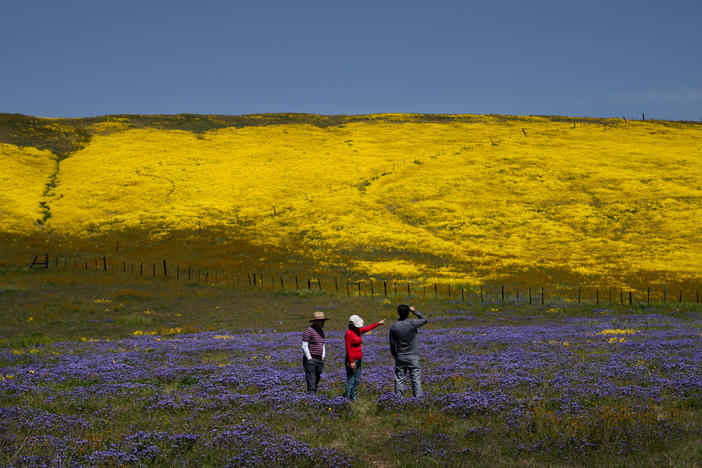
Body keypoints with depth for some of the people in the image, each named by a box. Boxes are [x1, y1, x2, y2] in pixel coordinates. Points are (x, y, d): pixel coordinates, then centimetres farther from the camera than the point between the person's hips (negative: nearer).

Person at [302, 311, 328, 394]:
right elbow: (304, 346, -15)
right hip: (310, 360, -8)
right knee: (311, 384, -10)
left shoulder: (321, 331, 14)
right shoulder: (309, 331, -13)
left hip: (319, 360, 8)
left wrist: (323, 357, 14)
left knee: (316, 382, 9)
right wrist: (309, 359, -16)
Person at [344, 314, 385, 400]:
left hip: (358, 360, 9)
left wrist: (378, 323, 33)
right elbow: (348, 349, -18)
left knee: (357, 380, 12)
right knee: (350, 381, -9)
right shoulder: (349, 333, -15)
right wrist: (351, 362, -21)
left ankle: (353, 398, 18)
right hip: (352, 361, -9)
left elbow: (367, 328, 27)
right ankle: (347, 399, -6)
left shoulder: (357, 331, 10)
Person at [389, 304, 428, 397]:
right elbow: (425, 320, 7)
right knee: (416, 379, 2)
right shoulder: (412, 323, -12)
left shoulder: (393, 326, -4)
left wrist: (394, 355, 17)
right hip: (412, 357, -2)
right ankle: (418, 398, -1)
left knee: (399, 379, 7)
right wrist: (414, 311, 11)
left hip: (400, 357, 2)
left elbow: (392, 344, 2)